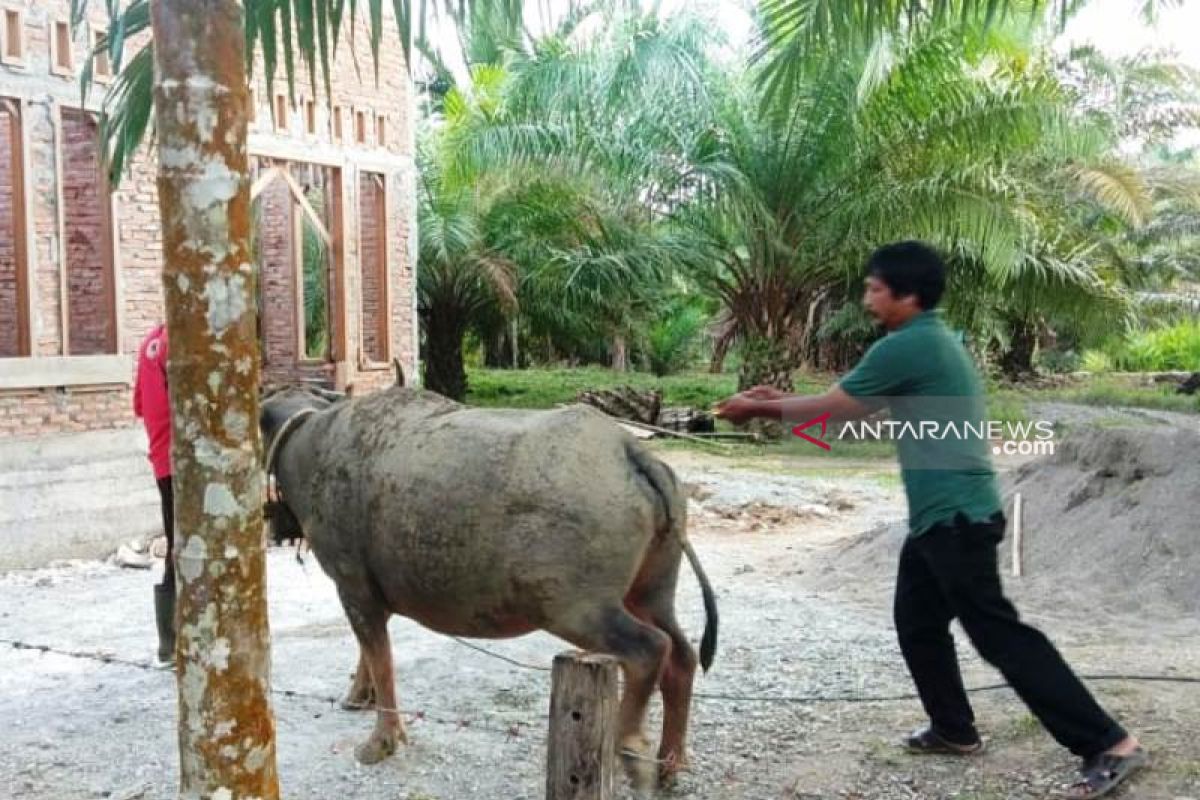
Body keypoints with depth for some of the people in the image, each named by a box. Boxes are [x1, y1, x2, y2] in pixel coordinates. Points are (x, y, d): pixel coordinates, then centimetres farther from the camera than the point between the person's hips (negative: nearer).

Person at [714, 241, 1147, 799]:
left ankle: (1109, 746, -4)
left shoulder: (905, 347, -15)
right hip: (940, 517, 10)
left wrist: (760, 409, 7)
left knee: (997, 633, -8)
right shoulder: (931, 340, 16)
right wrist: (782, 400, 21)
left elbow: (833, 410, -6)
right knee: (917, 624, 17)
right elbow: (853, 407, 23)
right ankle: (954, 730, 30)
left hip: (957, 517, -10)